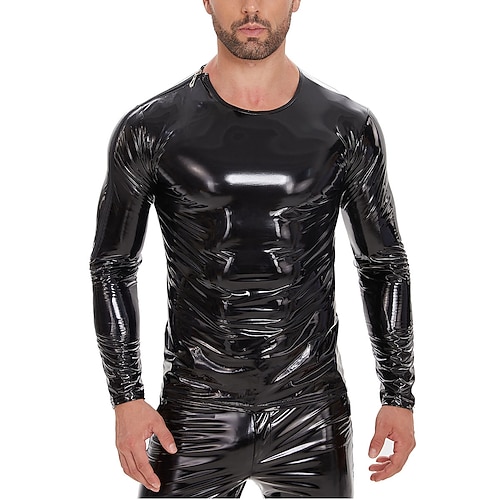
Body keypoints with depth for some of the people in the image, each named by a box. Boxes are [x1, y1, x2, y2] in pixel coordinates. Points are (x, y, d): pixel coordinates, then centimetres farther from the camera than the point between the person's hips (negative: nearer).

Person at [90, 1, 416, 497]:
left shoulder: (349, 129, 0)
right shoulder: (150, 129, -4)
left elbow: (384, 265, 7)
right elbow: (112, 266, 2)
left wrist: (399, 397, 5)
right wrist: (126, 399, -4)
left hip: (313, 417, 1)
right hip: (194, 417, -1)